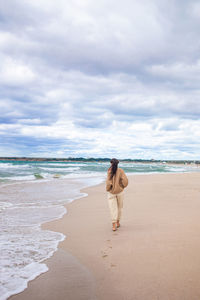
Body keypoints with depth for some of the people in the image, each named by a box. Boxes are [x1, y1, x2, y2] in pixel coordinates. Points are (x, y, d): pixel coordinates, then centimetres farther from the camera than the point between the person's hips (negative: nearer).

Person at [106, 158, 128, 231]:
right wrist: (122, 187, 7)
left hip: (111, 192, -2)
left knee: (113, 209, 0)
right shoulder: (120, 171, -7)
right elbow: (125, 181, -11)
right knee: (119, 207, 19)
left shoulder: (109, 171, -12)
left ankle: (114, 225, -9)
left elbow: (108, 182, -17)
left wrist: (107, 189, 1)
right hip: (120, 192, 2)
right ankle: (118, 222, 30)